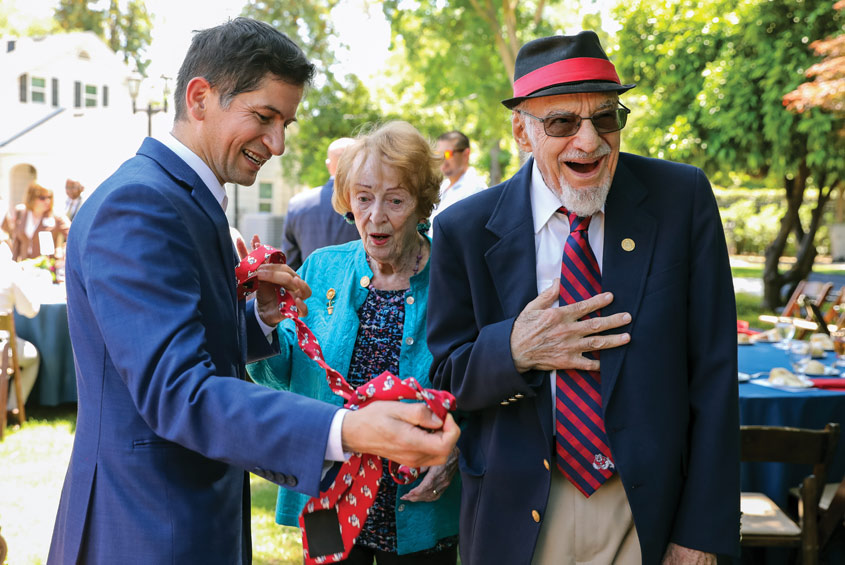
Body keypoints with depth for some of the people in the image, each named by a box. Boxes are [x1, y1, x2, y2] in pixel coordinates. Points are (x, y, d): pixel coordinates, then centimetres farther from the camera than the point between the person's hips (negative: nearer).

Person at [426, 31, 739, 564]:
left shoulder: (681, 198, -8)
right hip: (519, 516, 1)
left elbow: (712, 374, -7)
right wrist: (514, 350, -22)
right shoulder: (466, 230, -6)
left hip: (651, 515, 0)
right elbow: (447, 377, 0)